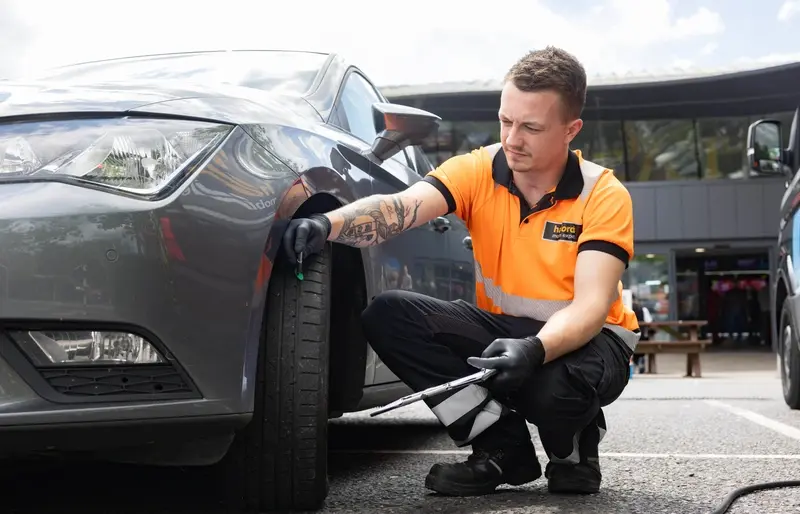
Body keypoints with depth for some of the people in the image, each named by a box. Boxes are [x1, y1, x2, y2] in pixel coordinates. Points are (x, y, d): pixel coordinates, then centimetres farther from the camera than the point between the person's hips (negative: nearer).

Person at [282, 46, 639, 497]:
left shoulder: (604, 195, -16)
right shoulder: (478, 171, -9)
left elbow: (590, 305, -26)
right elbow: (400, 207, -27)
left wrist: (535, 349, -47)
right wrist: (329, 224, -47)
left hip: (584, 338, -4)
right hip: (503, 327, 4)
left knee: (556, 384, -41)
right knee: (388, 313, -19)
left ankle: (573, 450, 0)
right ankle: (503, 447, -7)